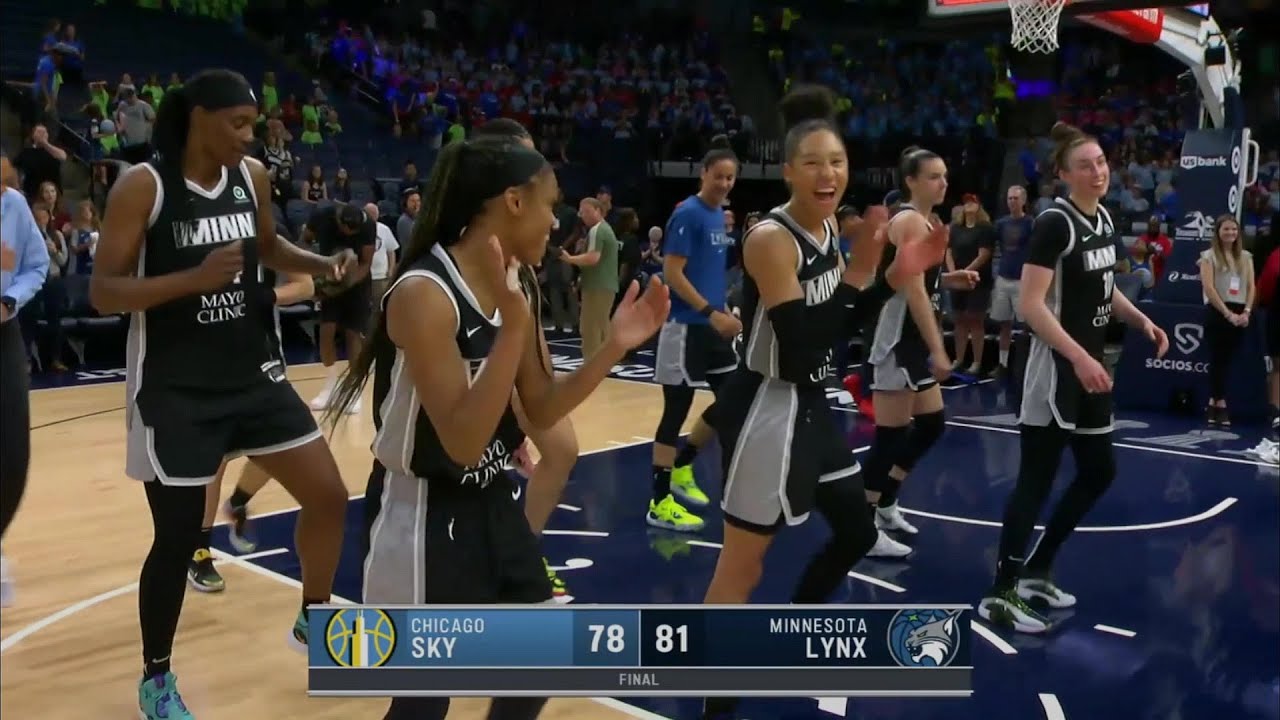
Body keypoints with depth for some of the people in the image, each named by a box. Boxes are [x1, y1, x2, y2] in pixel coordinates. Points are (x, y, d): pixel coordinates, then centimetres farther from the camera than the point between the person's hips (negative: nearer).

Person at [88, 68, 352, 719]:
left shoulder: (252, 177, 3)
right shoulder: (142, 186, -14)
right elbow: (102, 292, -16)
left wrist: (323, 264, 3)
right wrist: (195, 277, -28)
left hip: (252, 372, 6)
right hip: (174, 389, -6)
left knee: (328, 494, 5)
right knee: (177, 537, 2)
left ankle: (313, 623, 29)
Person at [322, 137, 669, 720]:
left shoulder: (519, 288, 2)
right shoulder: (424, 294, -24)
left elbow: (541, 412, 8)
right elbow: (463, 443, -28)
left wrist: (616, 347, -3)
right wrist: (514, 324, -33)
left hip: (496, 505, 9)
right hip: (432, 522, -8)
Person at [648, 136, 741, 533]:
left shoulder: (720, 216, 13)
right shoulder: (687, 214, -13)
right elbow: (672, 273, -18)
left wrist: (723, 311, 15)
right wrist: (711, 314, -22)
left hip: (713, 324, 9)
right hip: (686, 325, -9)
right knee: (677, 408, -4)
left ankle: (681, 468, 28)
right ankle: (660, 503, 5)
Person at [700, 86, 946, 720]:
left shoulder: (830, 229, 6)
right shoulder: (770, 238, -21)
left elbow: (838, 330, 12)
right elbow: (801, 348, -27)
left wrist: (896, 277, 2)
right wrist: (859, 270, -26)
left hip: (811, 406, 9)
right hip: (766, 409, -9)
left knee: (856, 533, 22)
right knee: (743, 565, -2)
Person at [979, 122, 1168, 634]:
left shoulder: (1104, 220, 10)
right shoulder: (1055, 223, -16)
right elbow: (1030, 304, -23)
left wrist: (1141, 321, 8)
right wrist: (1078, 357, -29)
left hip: (1091, 365, 9)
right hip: (1056, 368, -9)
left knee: (1099, 471, 14)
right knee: (1037, 478, -7)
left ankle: (1036, 572, 25)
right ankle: (1000, 594, 2)